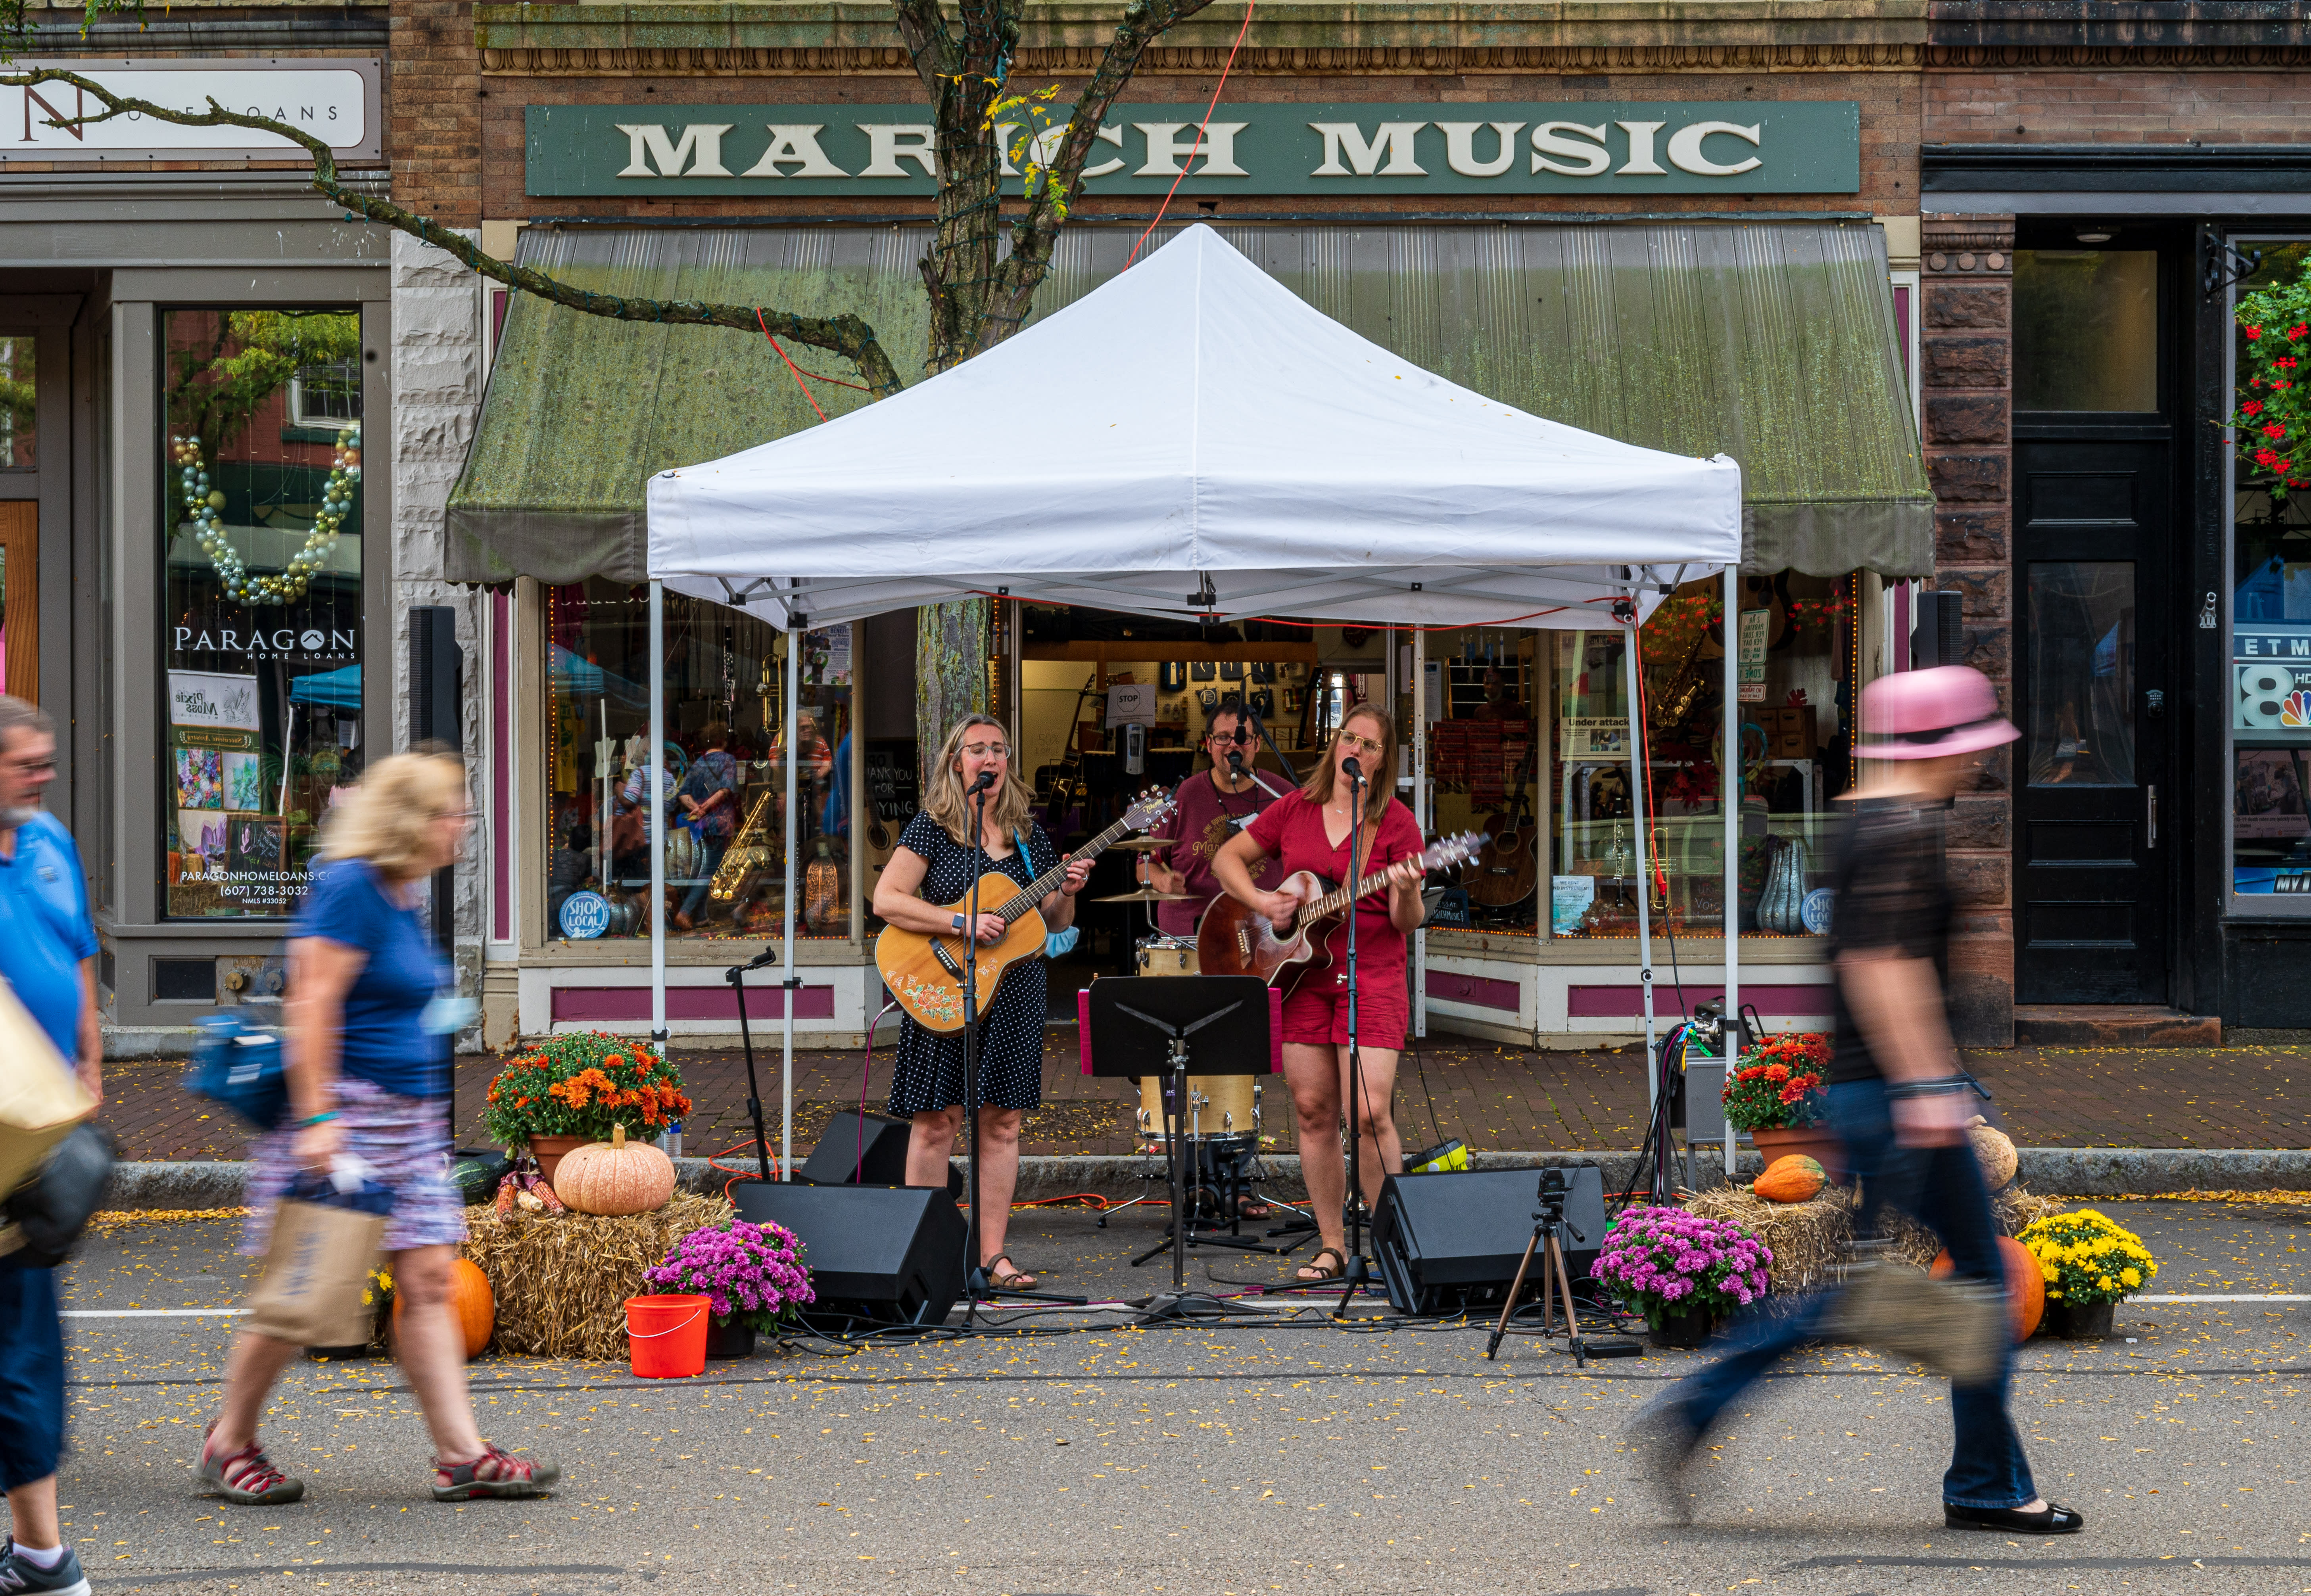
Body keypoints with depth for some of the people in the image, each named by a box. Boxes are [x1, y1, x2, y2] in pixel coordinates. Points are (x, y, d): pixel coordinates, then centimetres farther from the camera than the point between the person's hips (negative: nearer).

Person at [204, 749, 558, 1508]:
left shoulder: (403, 897, 14)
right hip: (343, 1106, -9)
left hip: (410, 1117, 9)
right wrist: (316, 1117, -24)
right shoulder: (348, 888, -14)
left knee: (428, 1279, 3)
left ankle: (462, 1454, 1)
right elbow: (312, 1005, -19)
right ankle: (230, 1441, 14)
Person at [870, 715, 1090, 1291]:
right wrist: (963, 924, -20)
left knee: (1002, 1122, 4)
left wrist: (1067, 892, -6)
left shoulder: (1029, 836, 12)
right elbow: (887, 899, -13)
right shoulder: (931, 827, -2)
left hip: (1015, 994, 4)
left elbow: (1056, 924, 16)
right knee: (937, 1121, -3)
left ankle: (992, 1251, 8)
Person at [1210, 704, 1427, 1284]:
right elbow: (1227, 859, 15)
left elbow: (1406, 923, -4)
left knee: (1370, 1112, -13)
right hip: (1300, 976, 4)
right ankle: (1333, 1247, 12)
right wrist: (1261, 902, -2)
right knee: (1314, 1110, 3)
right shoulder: (1295, 810, 8)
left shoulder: (1396, 822, -2)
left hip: (1372, 978, -3)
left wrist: (1407, 893, -26)